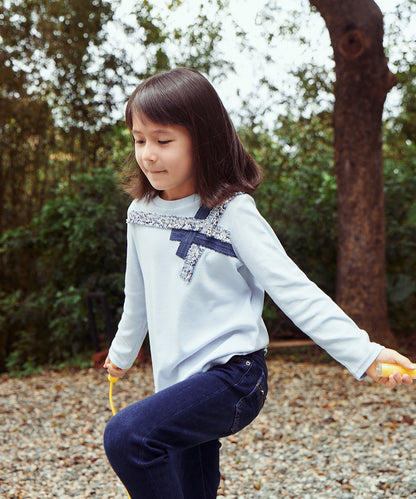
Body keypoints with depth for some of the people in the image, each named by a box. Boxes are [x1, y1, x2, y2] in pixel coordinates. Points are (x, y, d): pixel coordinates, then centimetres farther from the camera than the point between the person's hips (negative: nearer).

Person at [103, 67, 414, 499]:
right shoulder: (140, 213, 7)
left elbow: (292, 288, -15)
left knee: (126, 435, -27)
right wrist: (122, 353, 36)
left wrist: (363, 352, -24)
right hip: (177, 382, 7)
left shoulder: (231, 212, -11)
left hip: (230, 378, -7)